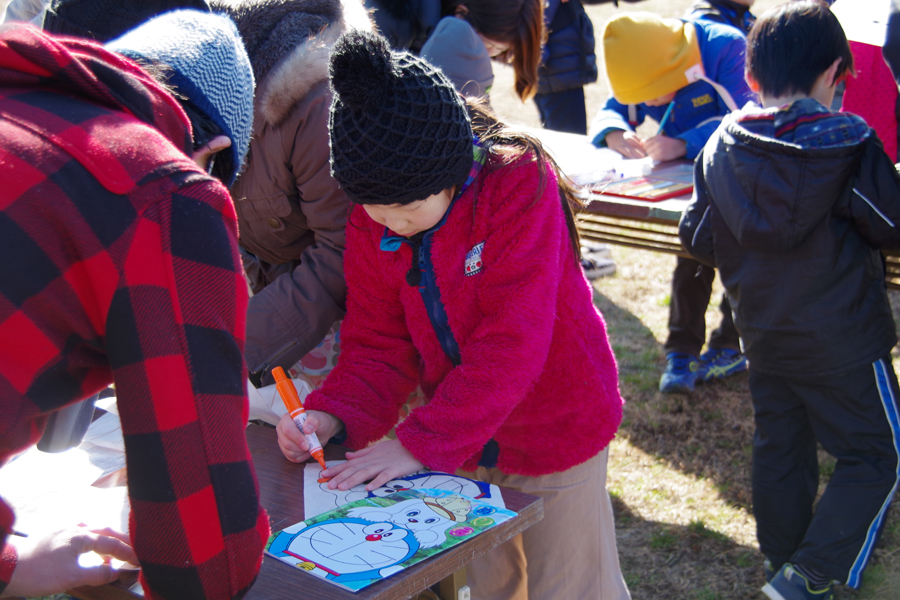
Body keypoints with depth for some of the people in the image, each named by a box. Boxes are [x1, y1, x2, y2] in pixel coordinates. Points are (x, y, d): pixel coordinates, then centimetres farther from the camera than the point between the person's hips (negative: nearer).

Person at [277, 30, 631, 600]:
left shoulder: (519, 185, -26)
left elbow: (510, 344, -30)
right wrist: (331, 415, -23)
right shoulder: (371, 221, -10)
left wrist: (421, 442, -32)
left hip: (556, 426, -4)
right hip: (463, 438, 5)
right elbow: (378, 344, -4)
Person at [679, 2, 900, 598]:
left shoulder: (721, 146, -4)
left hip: (763, 334, 5)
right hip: (842, 339, -5)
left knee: (780, 448, 19)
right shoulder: (847, 143, -17)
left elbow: (698, 237, 3)